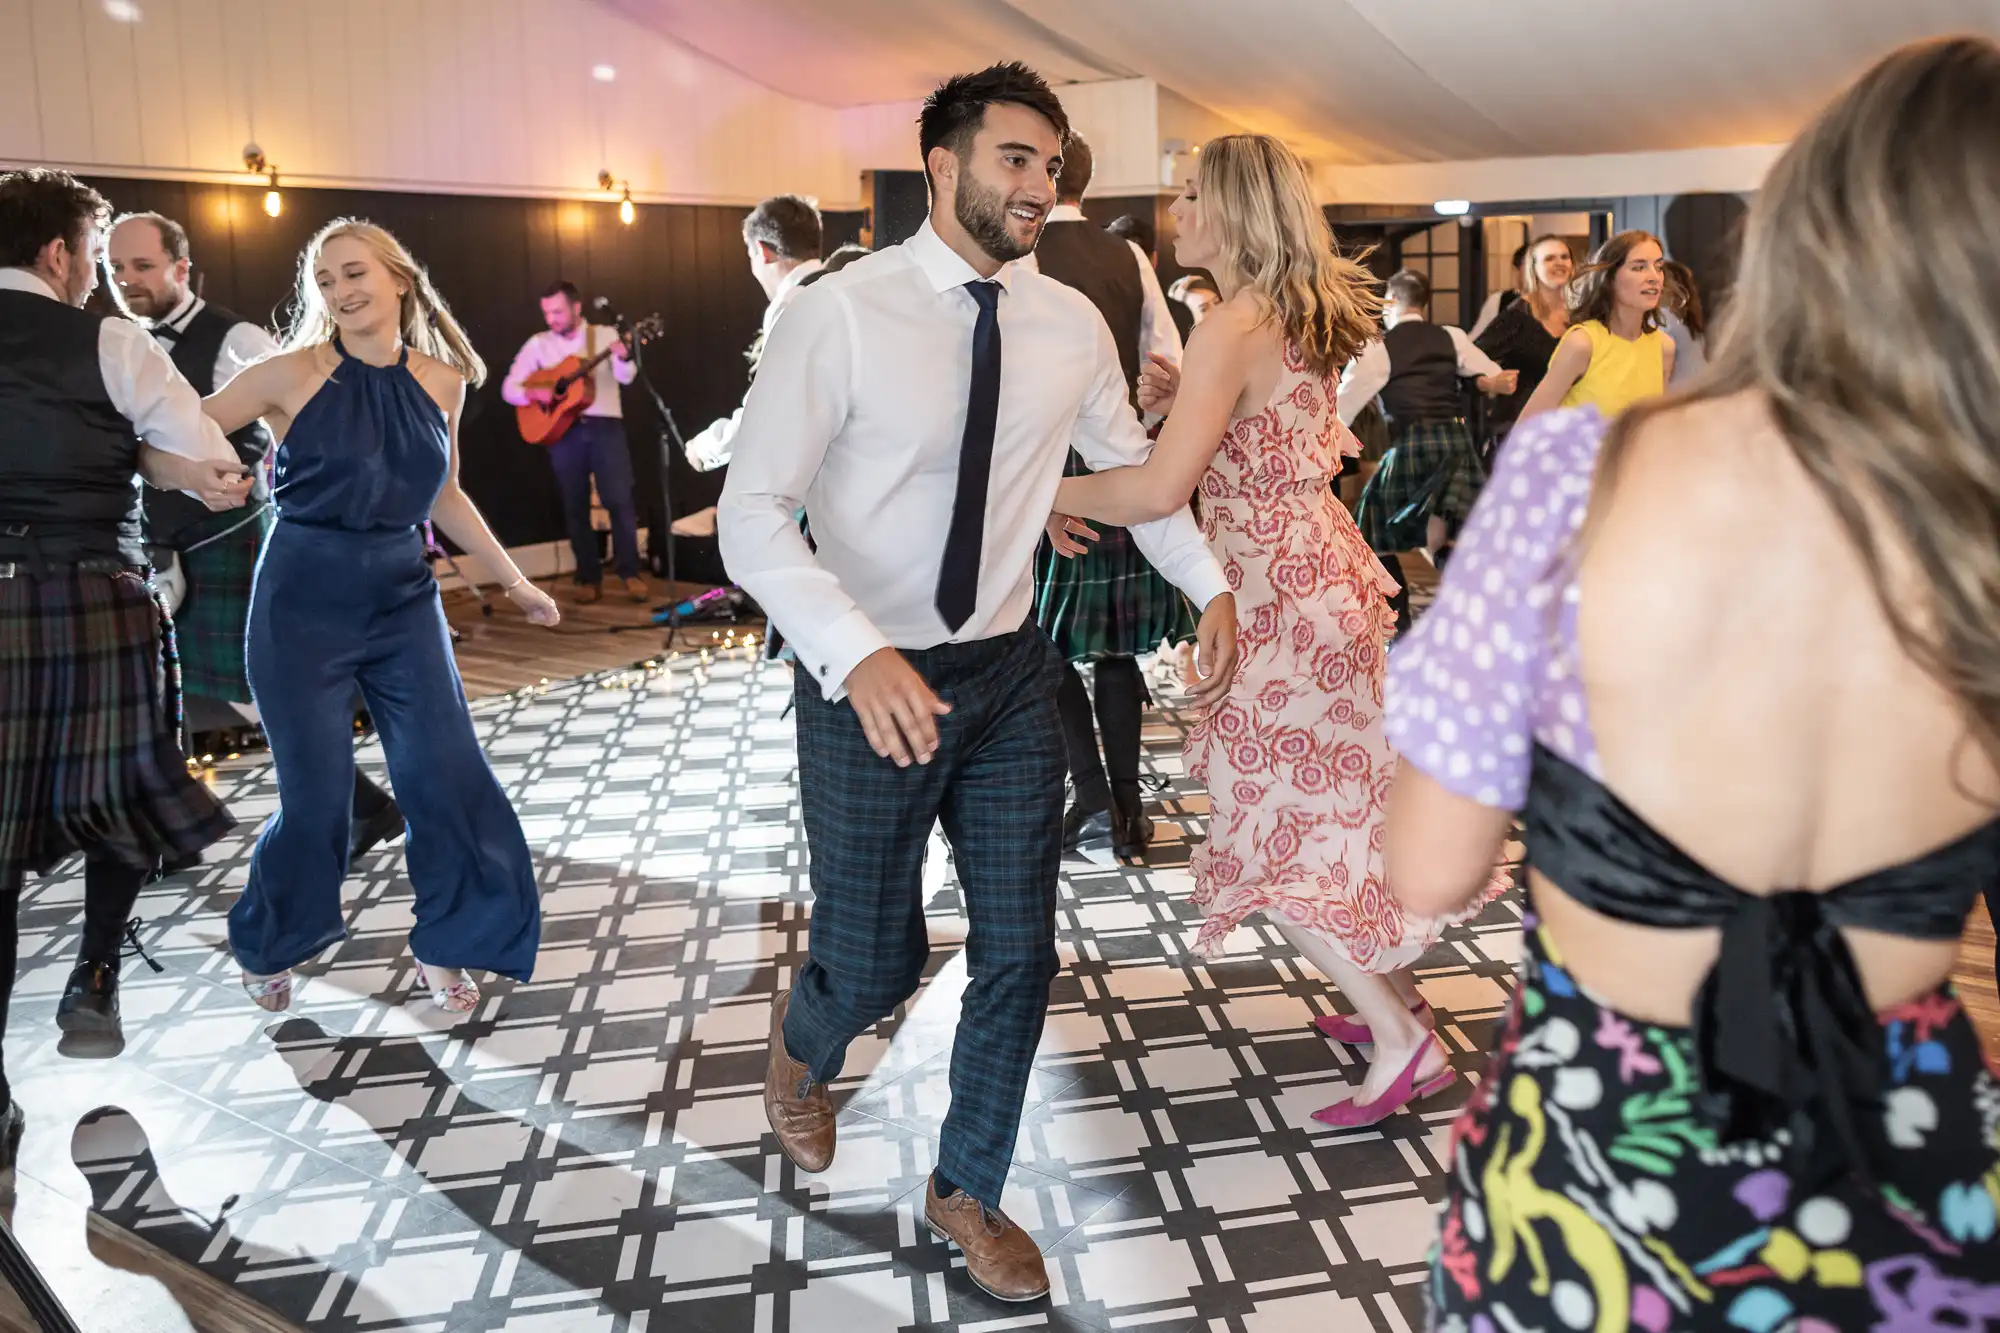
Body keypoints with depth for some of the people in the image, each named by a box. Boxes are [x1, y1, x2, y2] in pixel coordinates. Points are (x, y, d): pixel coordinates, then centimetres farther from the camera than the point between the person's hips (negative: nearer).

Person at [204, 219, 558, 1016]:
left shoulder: (440, 380, 4)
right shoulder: (292, 375, -7)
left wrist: (513, 579, 19)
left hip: (403, 599, 3)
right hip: (303, 602, -3)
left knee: (447, 775, -1)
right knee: (316, 795, 2)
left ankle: (442, 948, 20)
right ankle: (266, 947, 31)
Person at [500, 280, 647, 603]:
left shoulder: (604, 336, 5)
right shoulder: (538, 344, 9)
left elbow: (626, 377, -11)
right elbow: (509, 388, 7)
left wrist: (623, 357, -33)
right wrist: (533, 393, -14)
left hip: (605, 426, -2)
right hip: (563, 431, 2)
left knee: (620, 501, -9)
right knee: (575, 507, 4)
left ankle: (629, 573, 2)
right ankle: (590, 578, 12)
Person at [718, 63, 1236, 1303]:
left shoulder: (1073, 324, -1)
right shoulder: (841, 314, -16)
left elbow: (1132, 462, 16)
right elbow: (753, 514, -20)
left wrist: (1209, 581, 8)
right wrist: (859, 653, -33)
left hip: (1012, 673, 5)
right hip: (873, 683, -4)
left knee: (1019, 955, 9)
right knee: (877, 961, 8)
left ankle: (969, 1191, 35)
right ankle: (802, 1045, 49)